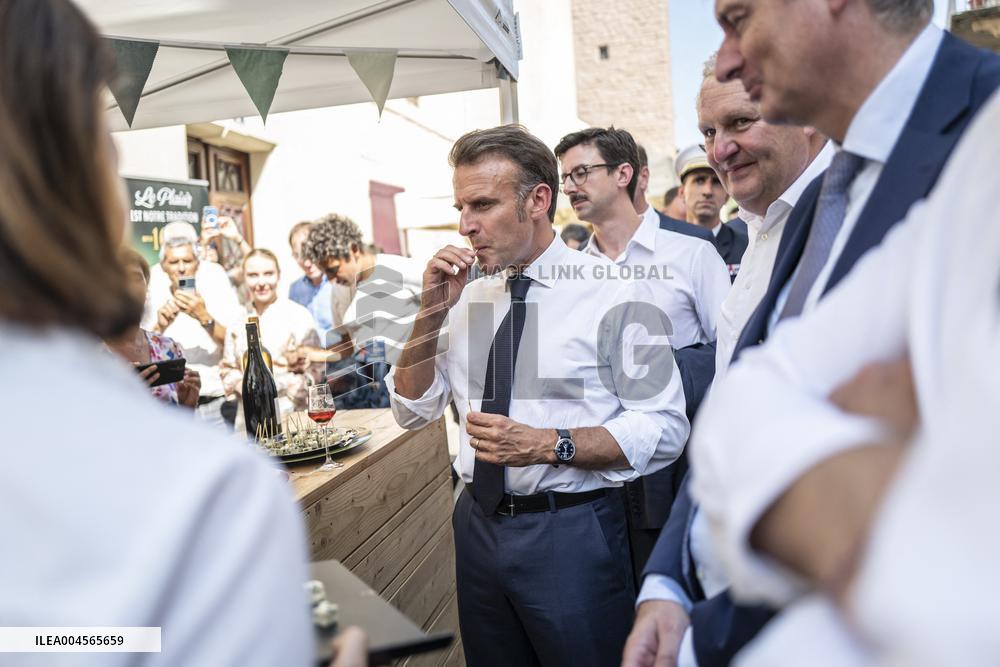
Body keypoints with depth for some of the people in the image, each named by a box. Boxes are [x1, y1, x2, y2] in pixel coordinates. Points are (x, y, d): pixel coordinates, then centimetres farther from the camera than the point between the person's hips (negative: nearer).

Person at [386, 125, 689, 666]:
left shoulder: (613, 291, -11)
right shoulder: (469, 296, 4)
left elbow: (664, 428, -13)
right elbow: (412, 412, 7)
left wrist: (550, 444, -23)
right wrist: (432, 311, -6)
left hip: (571, 535, -5)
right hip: (479, 525, 5)